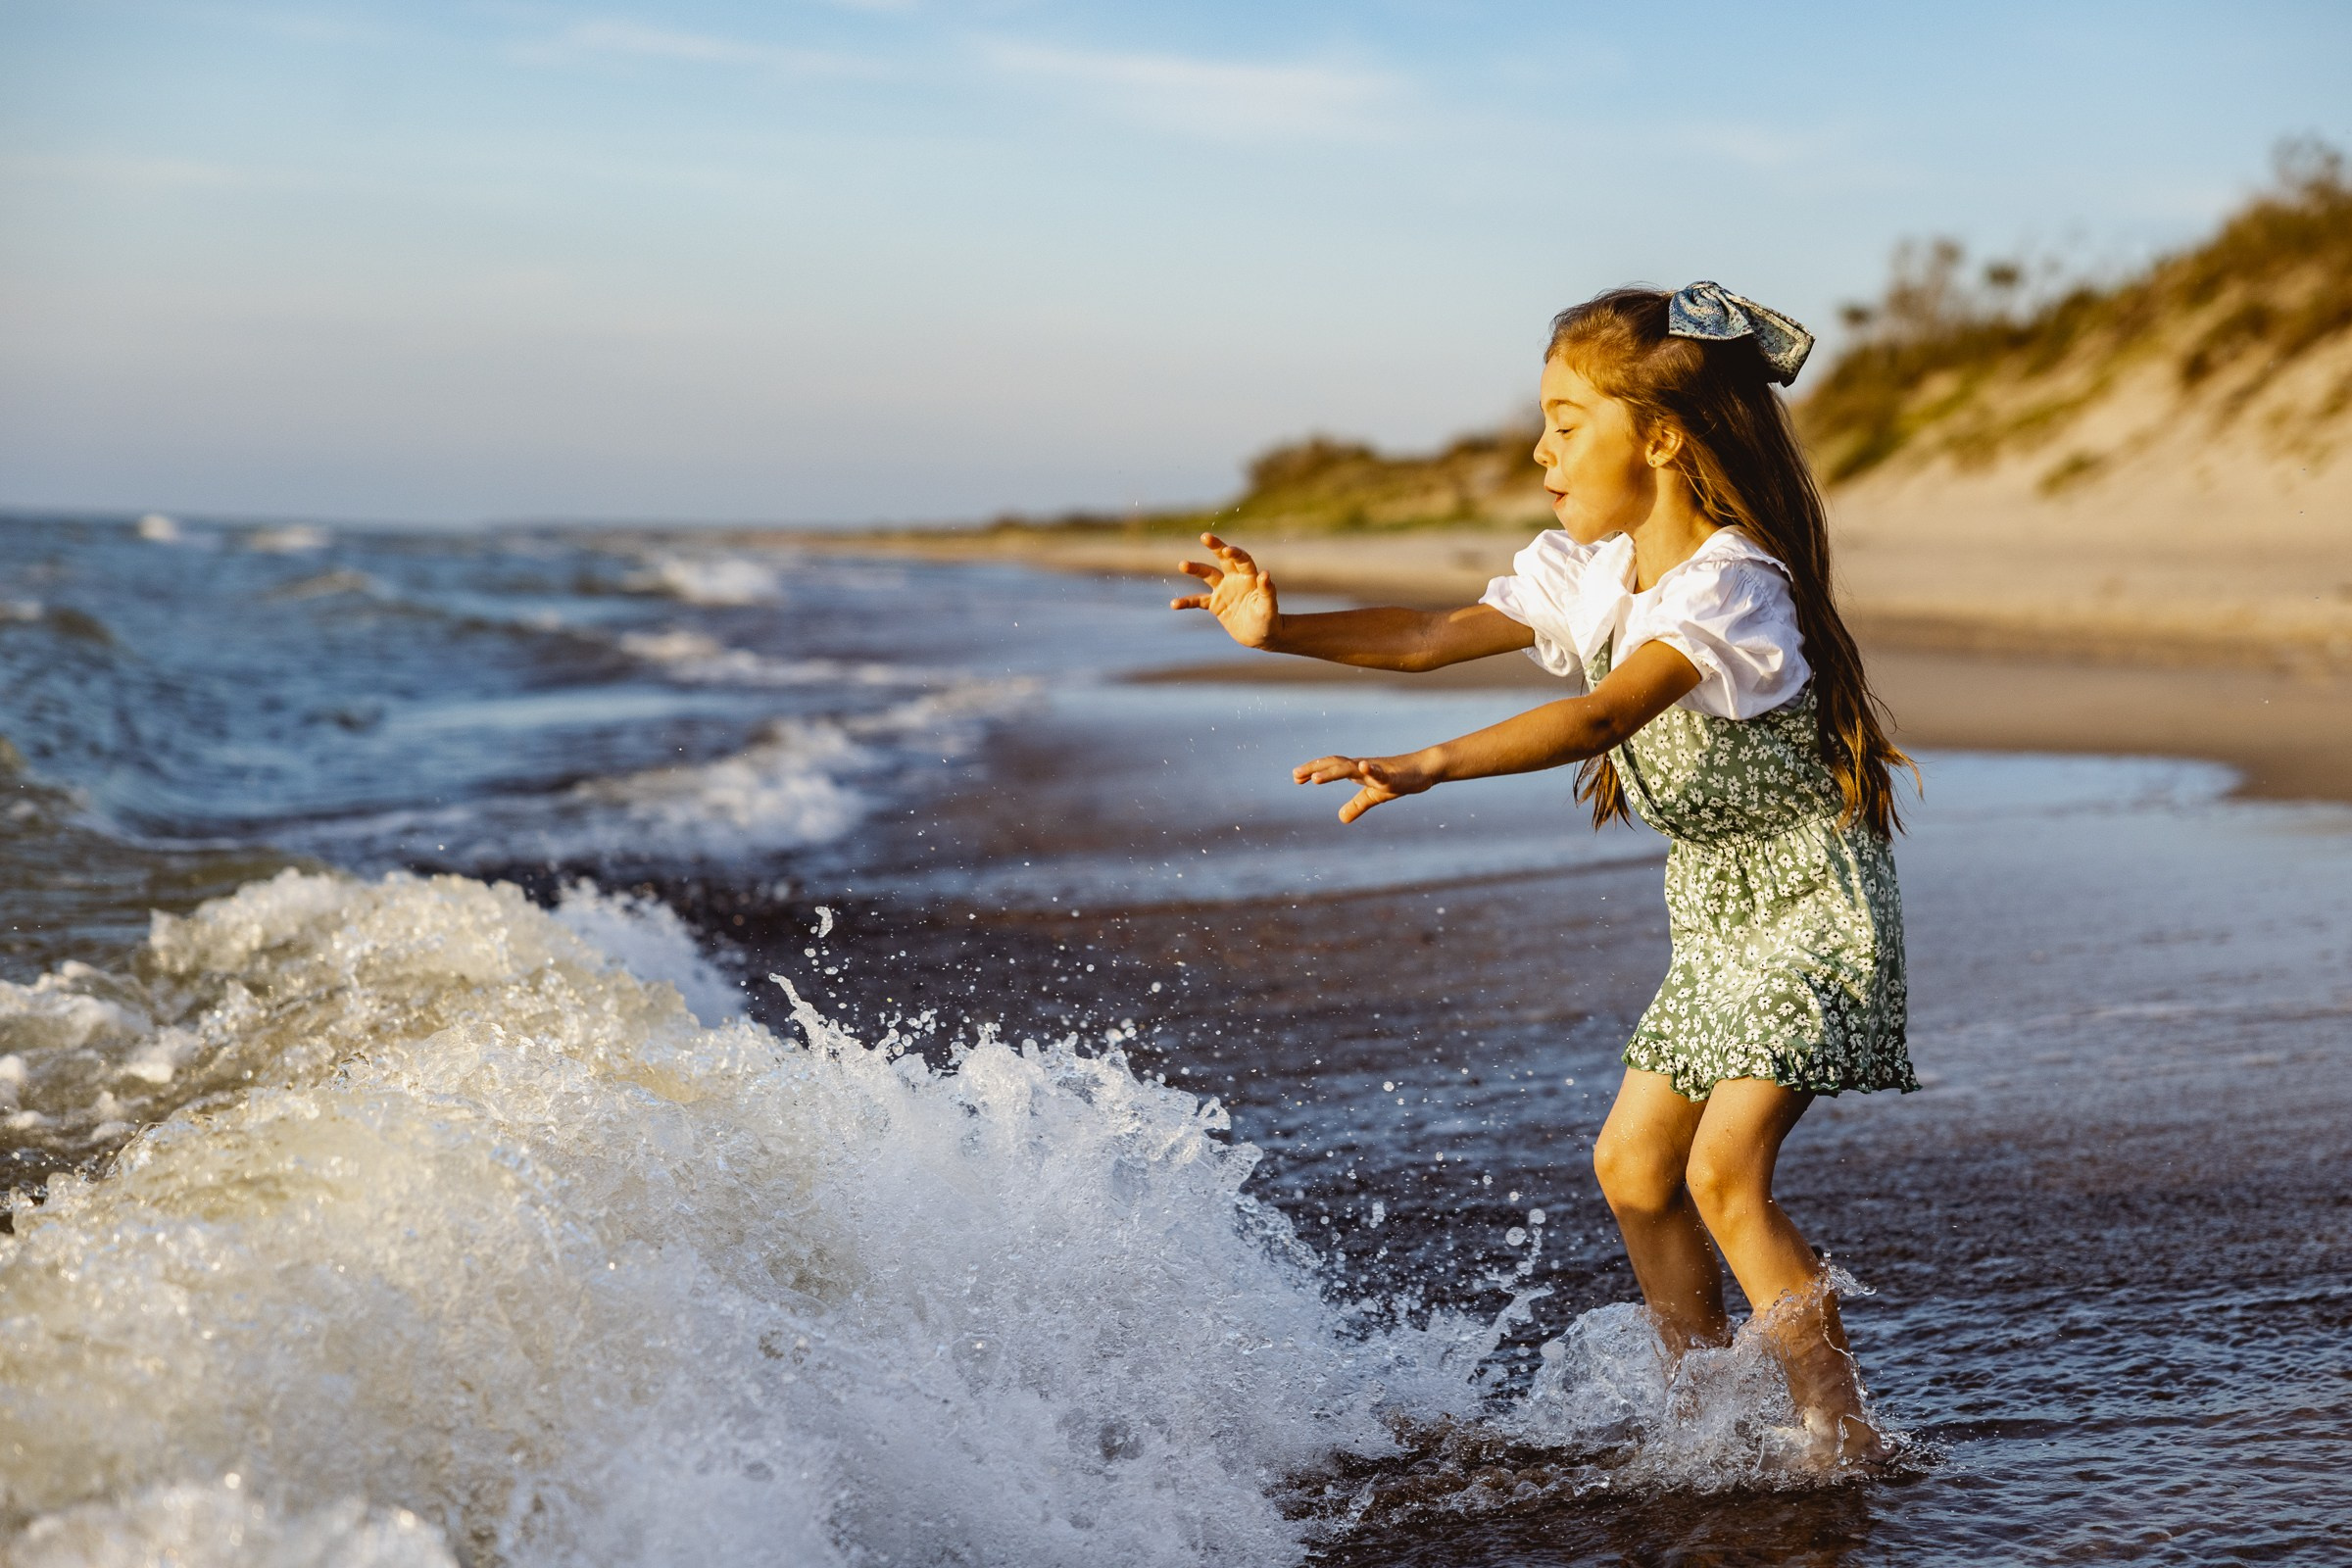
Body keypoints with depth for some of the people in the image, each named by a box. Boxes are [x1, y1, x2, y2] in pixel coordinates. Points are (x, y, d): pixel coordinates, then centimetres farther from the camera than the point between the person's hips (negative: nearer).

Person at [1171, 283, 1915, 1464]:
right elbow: (1438, 636, 2)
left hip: (1812, 910, -9)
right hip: (1716, 918, 9)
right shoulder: (1587, 571, 4)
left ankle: (1841, 1433, -8)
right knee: (1630, 1161, 9)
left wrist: (1429, 768, -47)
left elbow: (1602, 717, -38)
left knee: (1723, 1169, -17)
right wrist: (1280, 631, -10)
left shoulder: (1730, 587, -24)